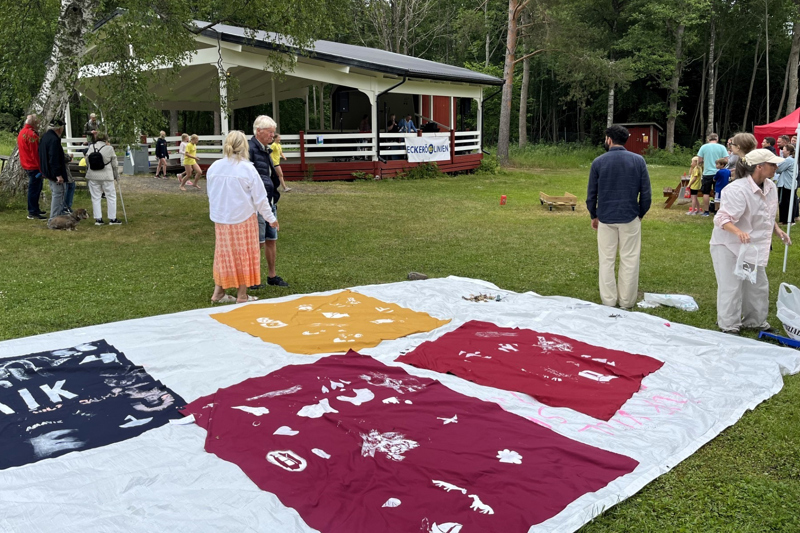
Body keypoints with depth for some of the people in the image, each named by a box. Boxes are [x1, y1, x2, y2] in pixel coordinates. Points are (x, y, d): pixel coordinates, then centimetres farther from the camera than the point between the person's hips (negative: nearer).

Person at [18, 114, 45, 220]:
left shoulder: (21, 132, 13)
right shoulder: (31, 134, -19)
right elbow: (35, 153, -21)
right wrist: (40, 167, -18)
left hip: (26, 165, 10)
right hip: (33, 166, -10)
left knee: (36, 186, 20)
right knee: (34, 188, -5)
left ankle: (35, 209, 29)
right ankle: (32, 213, -1)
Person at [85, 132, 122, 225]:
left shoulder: (91, 147, 3)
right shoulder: (109, 148, -6)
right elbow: (115, 164, 0)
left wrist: (87, 175, 22)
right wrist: (117, 176, 13)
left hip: (93, 176, 3)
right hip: (106, 176, -3)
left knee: (95, 197, 9)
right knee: (111, 196, 6)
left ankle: (98, 219, 9)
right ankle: (112, 219, 7)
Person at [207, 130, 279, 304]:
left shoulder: (214, 167, -2)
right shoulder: (247, 168, -14)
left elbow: (211, 195, 9)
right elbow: (260, 197, -10)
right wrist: (271, 218, 1)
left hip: (221, 219, 4)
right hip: (243, 218, -4)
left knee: (224, 254, 16)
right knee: (244, 255, 8)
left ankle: (218, 292, 22)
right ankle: (242, 295, 13)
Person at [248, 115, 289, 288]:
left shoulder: (265, 150, 14)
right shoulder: (250, 149, -14)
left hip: (269, 202, 9)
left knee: (272, 240, 15)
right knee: (258, 243, -2)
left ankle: (272, 275, 26)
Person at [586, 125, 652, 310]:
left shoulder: (598, 162, -3)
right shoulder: (638, 160, -2)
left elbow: (591, 193, 2)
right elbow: (646, 192, -1)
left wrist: (593, 216, 14)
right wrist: (641, 213, 13)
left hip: (605, 218, 0)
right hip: (630, 218, 0)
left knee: (607, 261, 9)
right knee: (629, 260, 7)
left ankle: (609, 301, 13)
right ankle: (627, 302, 12)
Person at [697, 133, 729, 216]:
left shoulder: (704, 147, -3)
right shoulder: (722, 147, -2)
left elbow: (700, 161, -3)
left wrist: (701, 163, 19)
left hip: (707, 173, -1)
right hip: (719, 173, 1)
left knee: (706, 193, 7)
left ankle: (706, 212, 7)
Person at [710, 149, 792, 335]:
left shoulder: (770, 187, 1)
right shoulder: (738, 190, -26)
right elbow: (723, 218, -31)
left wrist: (778, 230, 5)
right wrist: (738, 232, -48)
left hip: (754, 245, 8)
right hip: (730, 245, -8)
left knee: (759, 285, 17)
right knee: (731, 287, -2)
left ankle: (756, 321, 35)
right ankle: (729, 326, 14)